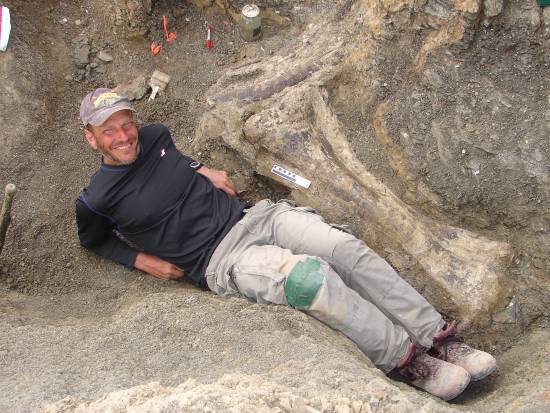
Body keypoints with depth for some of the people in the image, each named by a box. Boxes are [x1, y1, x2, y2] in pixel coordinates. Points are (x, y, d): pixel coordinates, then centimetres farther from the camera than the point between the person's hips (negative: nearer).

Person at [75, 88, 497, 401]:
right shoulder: (96, 199, -3)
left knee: (350, 249, -18)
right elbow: (94, 240, 15)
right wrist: (143, 260, 3)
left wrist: (200, 170, 12)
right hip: (223, 258, -5)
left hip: (252, 214, 6)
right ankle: (407, 360, -18)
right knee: (313, 277, -32)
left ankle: (441, 338, -14)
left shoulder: (155, 136, 9)